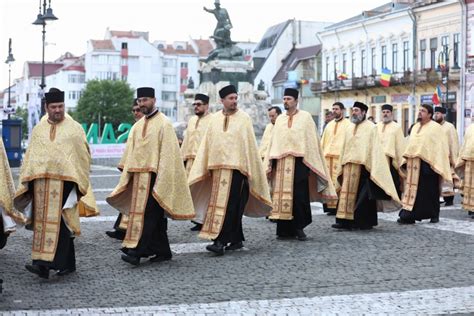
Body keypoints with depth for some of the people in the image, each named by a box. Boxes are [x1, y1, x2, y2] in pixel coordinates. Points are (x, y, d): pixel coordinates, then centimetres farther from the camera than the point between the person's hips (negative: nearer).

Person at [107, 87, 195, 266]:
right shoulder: (137, 126, 15)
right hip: (138, 175, 7)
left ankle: (136, 251, -15)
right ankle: (163, 251, 16)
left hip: (154, 175, -7)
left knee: (147, 213, -11)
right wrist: (127, 176, 11)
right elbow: (130, 154, 17)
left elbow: (167, 153, -12)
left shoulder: (164, 124, -6)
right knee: (156, 216, 10)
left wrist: (160, 180, -18)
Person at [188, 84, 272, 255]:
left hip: (237, 166, -4)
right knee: (228, 206, 9)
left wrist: (250, 170, -4)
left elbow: (250, 145, -1)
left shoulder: (244, 118, 0)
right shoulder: (215, 119, 10)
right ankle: (237, 239, 20)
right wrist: (205, 167, 5)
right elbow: (207, 144, 10)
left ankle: (221, 241, -13)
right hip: (218, 167, 4)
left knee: (229, 204, -10)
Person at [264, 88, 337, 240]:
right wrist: (270, 164, 7)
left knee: (299, 195, -6)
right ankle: (285, 229, 7)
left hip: (299, 161, -4)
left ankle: (299, 227, 3)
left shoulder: (305, 117, 3)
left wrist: (310, 164, -6)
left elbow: (312, 140, 0)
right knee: (282, 195, 1)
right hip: (281, 163, 4)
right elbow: (274, 142, 14)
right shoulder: (280, 119, 15)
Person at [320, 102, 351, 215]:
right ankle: (331, 206, 4)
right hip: (327, 156, 6)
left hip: (340, 156, -5)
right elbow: (323, 142, 21)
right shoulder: (329, 125, 21)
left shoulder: (348, 124, 3)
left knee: (339, 182, -9)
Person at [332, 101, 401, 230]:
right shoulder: (350, 129, 16)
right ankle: (345, 220, 0)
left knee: (363, 195, -2)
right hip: (349, 166, 6)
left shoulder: (371, 127, -3)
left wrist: (372, 167, -13)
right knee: (348, 193, 1)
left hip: (362, 166, -6)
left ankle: (366, 222, 6)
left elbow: (374, 148, -7)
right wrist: (343, 165, 14)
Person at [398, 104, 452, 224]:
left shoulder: (436, 127, -5)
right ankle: (408, 215, -1)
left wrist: (434, 164, -16)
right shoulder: (415, 127, 15)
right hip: (413, 164, 6)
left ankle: (434, 215, 18)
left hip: (427, 163, -6)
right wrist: (407, 160, 12)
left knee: (430, 191, 4)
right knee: (413, 189, 2)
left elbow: (440, 146, -9)